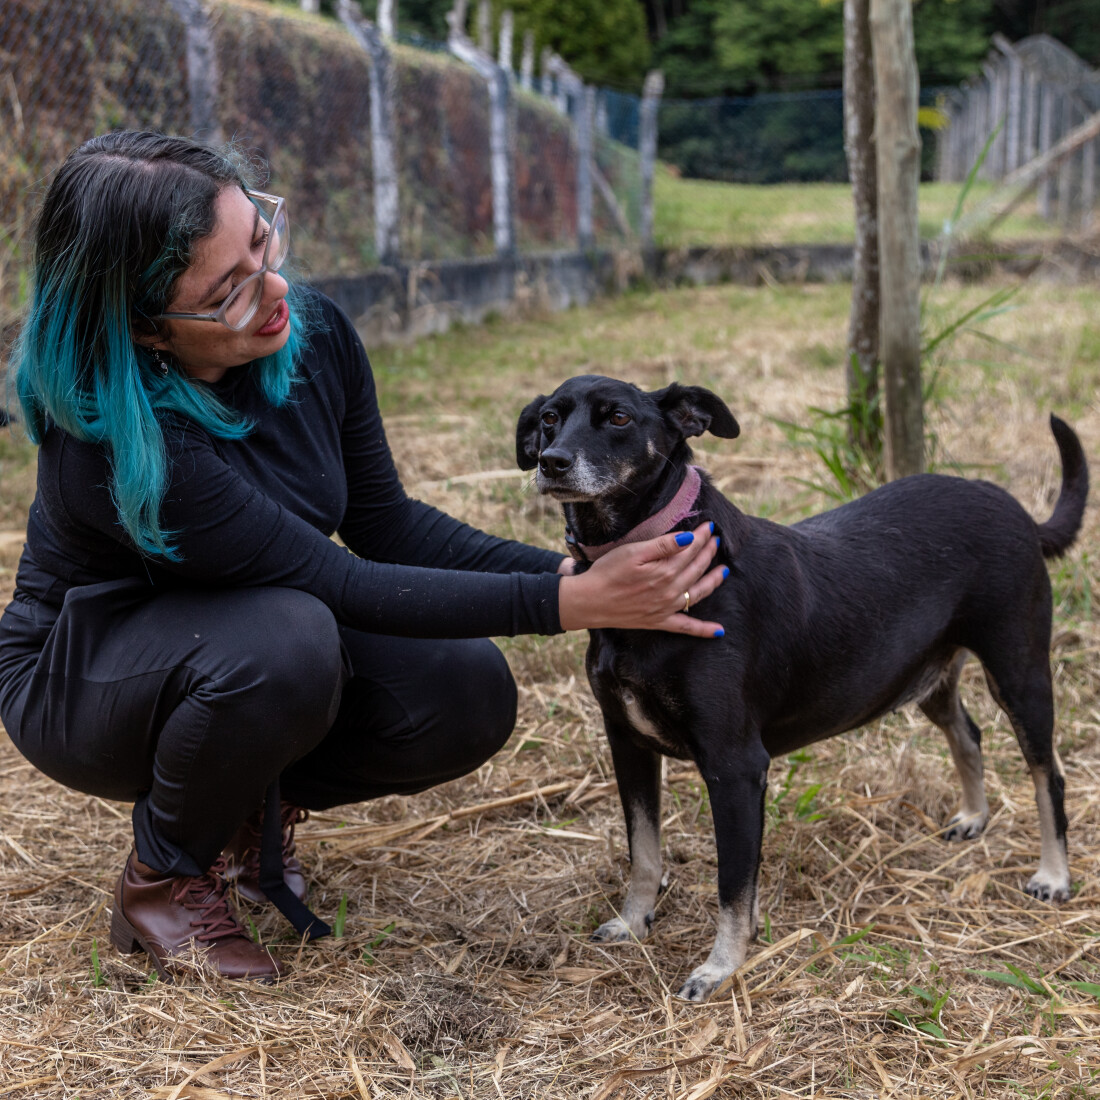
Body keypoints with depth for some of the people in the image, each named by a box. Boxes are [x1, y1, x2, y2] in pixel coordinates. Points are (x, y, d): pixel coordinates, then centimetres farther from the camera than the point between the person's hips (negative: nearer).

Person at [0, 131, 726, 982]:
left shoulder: (312, 333, -16)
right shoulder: (115, 444, -36)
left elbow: (385, 524, -5)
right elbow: (343, 587, -33)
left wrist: (573, 572, -18)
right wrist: (572, 605, -36)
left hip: (261, 654, 6)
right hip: (82, 684, -6)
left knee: (469, 695, -16)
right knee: (287, 639, -37)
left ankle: (254, 807, 10)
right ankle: (162, 882, -9)